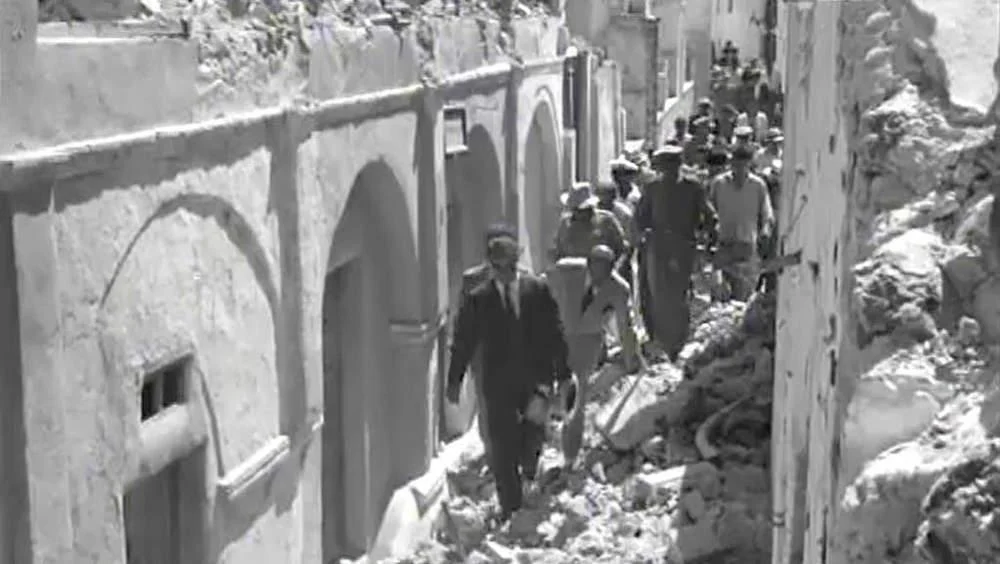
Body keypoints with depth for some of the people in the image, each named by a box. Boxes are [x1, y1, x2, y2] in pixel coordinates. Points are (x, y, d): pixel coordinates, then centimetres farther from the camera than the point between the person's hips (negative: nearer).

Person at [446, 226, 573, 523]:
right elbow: (463, 341, 6)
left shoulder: (538, 289, 1)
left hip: (536, 376, 0)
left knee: (535, 426, -15)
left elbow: (556, 333, 4)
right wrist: (454, 379, 3)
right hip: (498, 381, 0)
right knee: (502, 446, 2)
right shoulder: (478, 298, 2)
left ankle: (528, 460, 22)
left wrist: (563, 374, 2)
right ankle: (510, 507, 14)